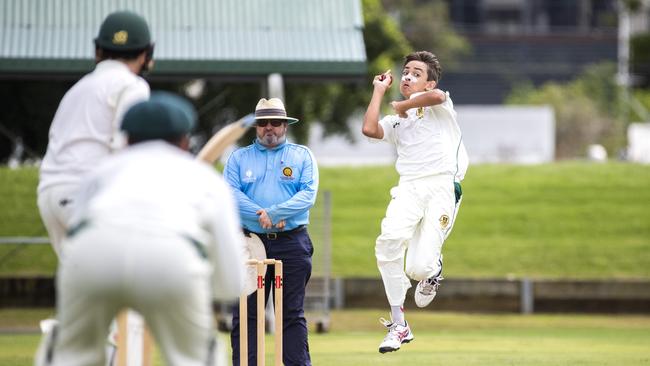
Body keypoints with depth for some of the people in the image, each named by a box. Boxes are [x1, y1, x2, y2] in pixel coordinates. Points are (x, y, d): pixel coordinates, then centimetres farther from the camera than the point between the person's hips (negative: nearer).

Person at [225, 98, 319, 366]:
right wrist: (260, 215, -17)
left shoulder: (302, 156, 11)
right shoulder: (239, 158, 13)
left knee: (293, 314, 0)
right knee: (246, 314, -2)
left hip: (292, 244, -1)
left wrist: (272, 213, -15)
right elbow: (230, 193, -2)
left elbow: (308, 194, -4)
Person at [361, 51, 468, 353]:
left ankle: (432, 270, 27)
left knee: (418, 268, -16)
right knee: (390, 240, -28)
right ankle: (398, 325, -20)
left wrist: (404, 105, 3)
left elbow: (437, 96, -15)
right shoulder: (396, 121, 26)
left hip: (442, 187, -4)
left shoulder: (436, 104, 11)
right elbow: (369, 129, 5)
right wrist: (380, 90, 17)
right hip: (408, 189, 4)